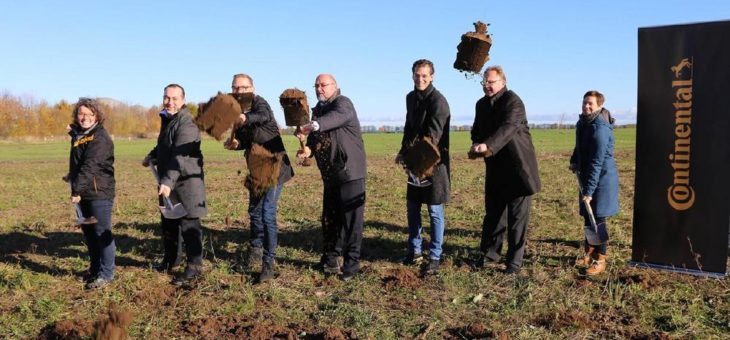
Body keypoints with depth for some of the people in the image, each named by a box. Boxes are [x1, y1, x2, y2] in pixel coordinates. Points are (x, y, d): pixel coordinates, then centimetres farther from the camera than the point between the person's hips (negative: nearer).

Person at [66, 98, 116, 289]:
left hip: (100, 192, -8)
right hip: (84, 192, 8)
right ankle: (95, 269, 28)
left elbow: (90, 166, -22)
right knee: (88, 232, 15)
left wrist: (77, 190, -24)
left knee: (102, 233, -3)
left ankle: (106, 274, 5)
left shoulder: (100, 137, -14)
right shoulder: (77, 135, 12)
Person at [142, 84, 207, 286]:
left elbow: (180, 156, -30)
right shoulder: (166, 119, 12)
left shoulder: (186, 123, -19)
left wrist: (168, 181, -37)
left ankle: (194, 266, 1)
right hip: (168, 180, 10)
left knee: (189, 223, -7)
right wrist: (152, 157, 16)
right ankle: (171, 259, 35)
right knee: (168, 221, 19)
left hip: (186, 180, -9)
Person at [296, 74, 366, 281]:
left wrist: (313, 125, -49)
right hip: (330, 174, 8)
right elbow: (315, 137, 15)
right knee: (329, 218, 13)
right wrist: (308, 149, -8)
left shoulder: (343, 103, -10)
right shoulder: (318, 109, 15)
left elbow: (338, 117, -34)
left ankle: (351, 264, 5)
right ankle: (330, 259, 25)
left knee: (351, 219, -3)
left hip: (350, 172, -7)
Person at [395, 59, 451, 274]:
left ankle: (434, 257, 10)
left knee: (435, 211, 0)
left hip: (434, 161, -7)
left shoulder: (438, 100, -15)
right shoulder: (411, 97, 10)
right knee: (412, 207, 13)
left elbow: (434, 133, -26)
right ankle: (414, 251, 26)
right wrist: (403, 151, 13)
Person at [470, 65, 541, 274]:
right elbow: (477, 130, 16)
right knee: (493, 213, 13)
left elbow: (508, 128, -29)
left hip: (518, 167, -6)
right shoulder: (482, 104, 11)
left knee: (517, 217, 1)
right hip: (495, 168, 7)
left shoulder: (513, 102, -14)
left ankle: (515, 261, 10)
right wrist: (477, 145, -7)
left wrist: (488, 145, -43)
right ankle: (490, 252, 27)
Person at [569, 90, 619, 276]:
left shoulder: (600, 128, -23)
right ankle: (589, 255, 29)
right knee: (588, 217, 15)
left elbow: (596, 163, -25)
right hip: (587, 177, 8)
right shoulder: (583, 123, 5)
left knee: (598, 220, -2)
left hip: (602, 179, -8)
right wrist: (574, 161, 9)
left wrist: (589, 191, -25)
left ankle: (600, 260, 10)